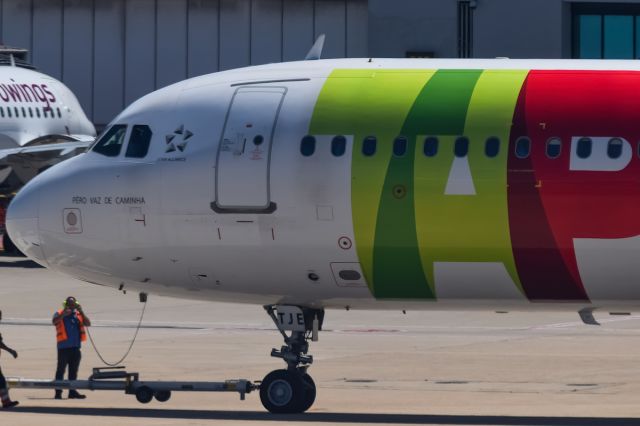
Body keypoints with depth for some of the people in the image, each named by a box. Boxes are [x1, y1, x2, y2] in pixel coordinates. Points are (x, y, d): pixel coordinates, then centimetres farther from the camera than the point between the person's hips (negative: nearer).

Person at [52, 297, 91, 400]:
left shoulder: (79, 315, 12)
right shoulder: (60, 314, 2)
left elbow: (88, 324, 0)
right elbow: (54, 321, -18)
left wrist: (81, 312, -11)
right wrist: (64, 313, -29)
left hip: (75, 347, 4)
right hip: (64, 347, -4)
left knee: (73, 371, 9)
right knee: (61, 369, -3)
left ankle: (72, 391, 16)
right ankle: (58, 392, -2)